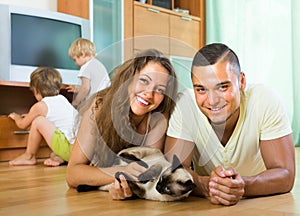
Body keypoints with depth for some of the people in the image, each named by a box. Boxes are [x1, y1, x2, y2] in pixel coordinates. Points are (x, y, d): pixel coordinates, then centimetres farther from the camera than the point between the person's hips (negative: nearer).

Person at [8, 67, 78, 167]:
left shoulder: (40, 106, -2)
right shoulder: (62, 99, 19)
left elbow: (23, 125, 16)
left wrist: (16, 116, 37)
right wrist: (30, 116, 51)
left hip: (70, 149, -8)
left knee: (38, 121, -6)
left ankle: (29, 156, 13)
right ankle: (58, 157, 12)